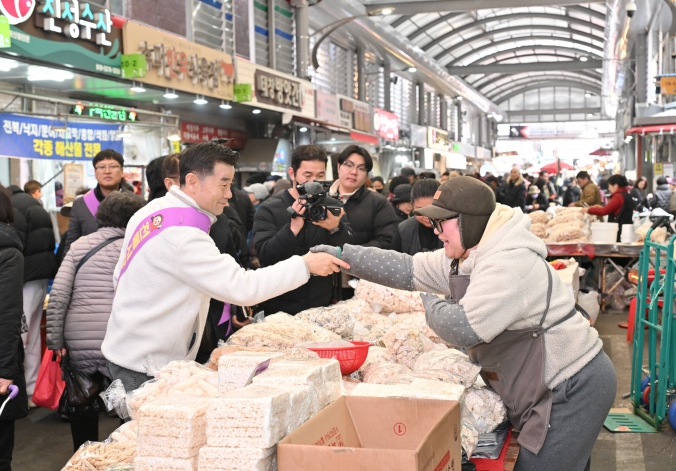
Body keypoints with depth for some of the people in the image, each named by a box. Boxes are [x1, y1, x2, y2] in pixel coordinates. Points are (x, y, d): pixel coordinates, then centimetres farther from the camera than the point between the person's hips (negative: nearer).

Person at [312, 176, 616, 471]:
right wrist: (343, 255, 3)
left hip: (574, 390, -10)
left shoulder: (509, 264, -25)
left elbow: (463, 328, -29)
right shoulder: (463, 259, 6)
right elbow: (408, 270, 8)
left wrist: (431, 305, -7)